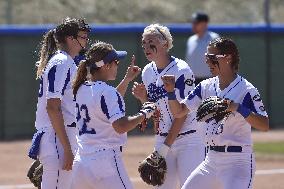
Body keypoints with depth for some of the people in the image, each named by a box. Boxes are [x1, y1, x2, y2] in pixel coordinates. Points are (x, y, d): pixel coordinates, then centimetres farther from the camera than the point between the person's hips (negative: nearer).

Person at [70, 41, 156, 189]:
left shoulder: (81, 89, 11)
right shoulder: (107, 92, -13)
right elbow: (120, 126, -21)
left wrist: (127, 80, 28)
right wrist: (144, 113, -8)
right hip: (106, 159, -8)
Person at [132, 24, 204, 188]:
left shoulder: (181, 70, -15)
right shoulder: (148, 71, 7)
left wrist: (167, 144, -17)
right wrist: (143, 97, -5)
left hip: (189, 139, -7)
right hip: (163, 139, 7)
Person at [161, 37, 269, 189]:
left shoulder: (246, 90, -12)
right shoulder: (206, 86, 8)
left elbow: (265, 126, -20)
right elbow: (178, 112, 12)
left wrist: (238, 108, -33)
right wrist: (170, 91, -6)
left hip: (238, 161, -8)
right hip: (211, 160, 8)